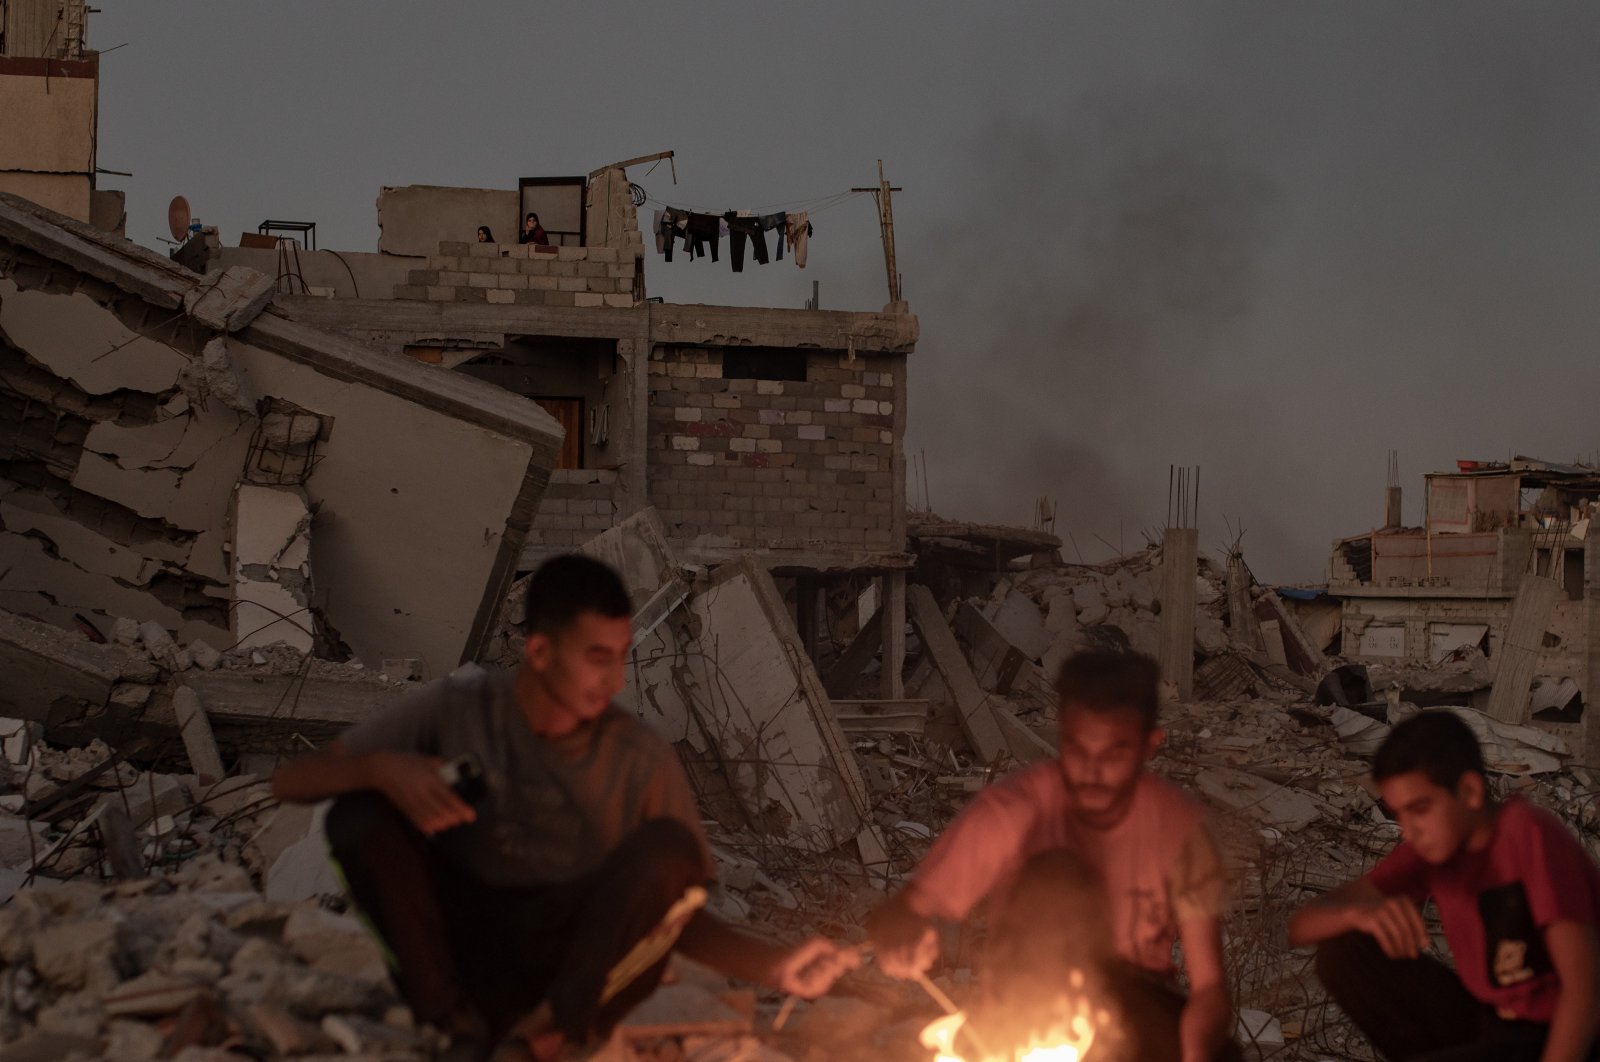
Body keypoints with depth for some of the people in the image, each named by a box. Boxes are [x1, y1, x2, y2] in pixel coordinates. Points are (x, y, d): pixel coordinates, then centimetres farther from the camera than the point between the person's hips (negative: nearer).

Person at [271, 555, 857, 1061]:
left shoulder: (641, 759, -3)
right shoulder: (457, 709, -2)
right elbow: (290, 780, -2)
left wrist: (776, 964, -20)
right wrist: (382, 768, -24)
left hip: (582, 960, 0)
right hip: (460, 948, 1)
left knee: (668, 846, -24)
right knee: (360, 813, -20)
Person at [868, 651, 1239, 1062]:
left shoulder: (1177, 823, -13)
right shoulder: (1009, 811, -18)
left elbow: (1209, 986, -13)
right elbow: (900, 914, -18)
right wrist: (901, 938, -43)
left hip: (1139, 1014, 1)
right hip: (1038, 1003, -1)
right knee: (1053, 876, -30)